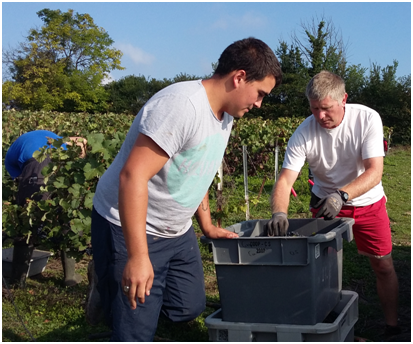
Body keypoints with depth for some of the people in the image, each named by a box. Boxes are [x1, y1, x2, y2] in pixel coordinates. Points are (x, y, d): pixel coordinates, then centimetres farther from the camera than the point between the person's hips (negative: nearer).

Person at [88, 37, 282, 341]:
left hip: (177, 232, 9)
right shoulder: (182, 105, -27)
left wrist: (208, 227, 17)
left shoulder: (225, 114, 5)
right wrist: (138, 256, -34)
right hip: (130, 228, -9)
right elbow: (132, 176, -33)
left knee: (190, 308, 14)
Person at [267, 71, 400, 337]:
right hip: (325, 202, 0)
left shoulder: (367, 118, -23)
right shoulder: (304, 133, -21)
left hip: (368, 202, 0)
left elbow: (375, 172, -28)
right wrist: (279, 213, -46)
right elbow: (285, 179, -26)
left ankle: (393, 326, 22)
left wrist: (342, 194, -45)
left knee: (384, 266, 4)